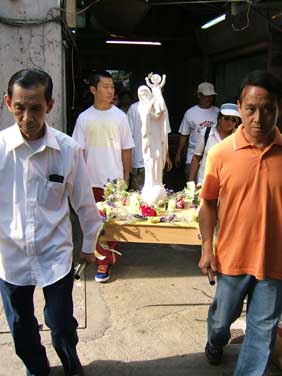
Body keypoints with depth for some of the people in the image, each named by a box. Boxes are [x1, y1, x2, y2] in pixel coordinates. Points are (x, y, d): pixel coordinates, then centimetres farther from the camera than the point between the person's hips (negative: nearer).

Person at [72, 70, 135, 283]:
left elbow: (126, 149, 3)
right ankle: (104, 259, 21)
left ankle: (110, 254, 24)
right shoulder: (84, 118, -1)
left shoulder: (120, 116, -1)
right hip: (93, 180, 0)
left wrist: (126, 177, 3)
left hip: (115, 179, 0)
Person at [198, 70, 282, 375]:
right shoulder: (221, 152, -9)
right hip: (232, 257, 1)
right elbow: (209, 203, 0)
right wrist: (207, 248, -4)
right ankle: (215, 343, 56)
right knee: (222, 315, 23)